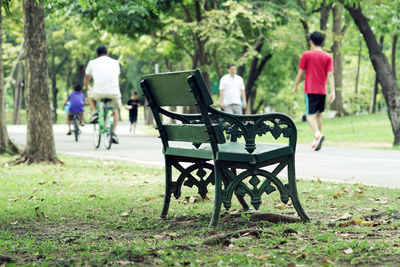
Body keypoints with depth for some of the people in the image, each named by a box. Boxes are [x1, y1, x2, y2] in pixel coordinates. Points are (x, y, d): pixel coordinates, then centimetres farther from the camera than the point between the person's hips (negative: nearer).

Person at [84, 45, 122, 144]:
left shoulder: (92, 63, 15)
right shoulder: (115, 62, 19)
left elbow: (86, 81, 29)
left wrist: (88, 89, 51)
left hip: (98, 93, -1)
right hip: (114, 93, 1)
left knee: (90, 95, 34)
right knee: (115, 110, 29)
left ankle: (94, 113, 13)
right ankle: (114, 133, 13)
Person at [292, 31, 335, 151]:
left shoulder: (306, 55, -2)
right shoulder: (328, 57, 5)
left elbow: (300, 73, 0)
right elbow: (330, 75, -2)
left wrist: (295, 86, 13)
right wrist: (332, 91, -5)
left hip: (310, 90, -4)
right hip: (322, 90, 4)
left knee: (310, 115, -7)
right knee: (319, 114, 15)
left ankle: (318, 134, -33)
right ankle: (316, 141, 19)